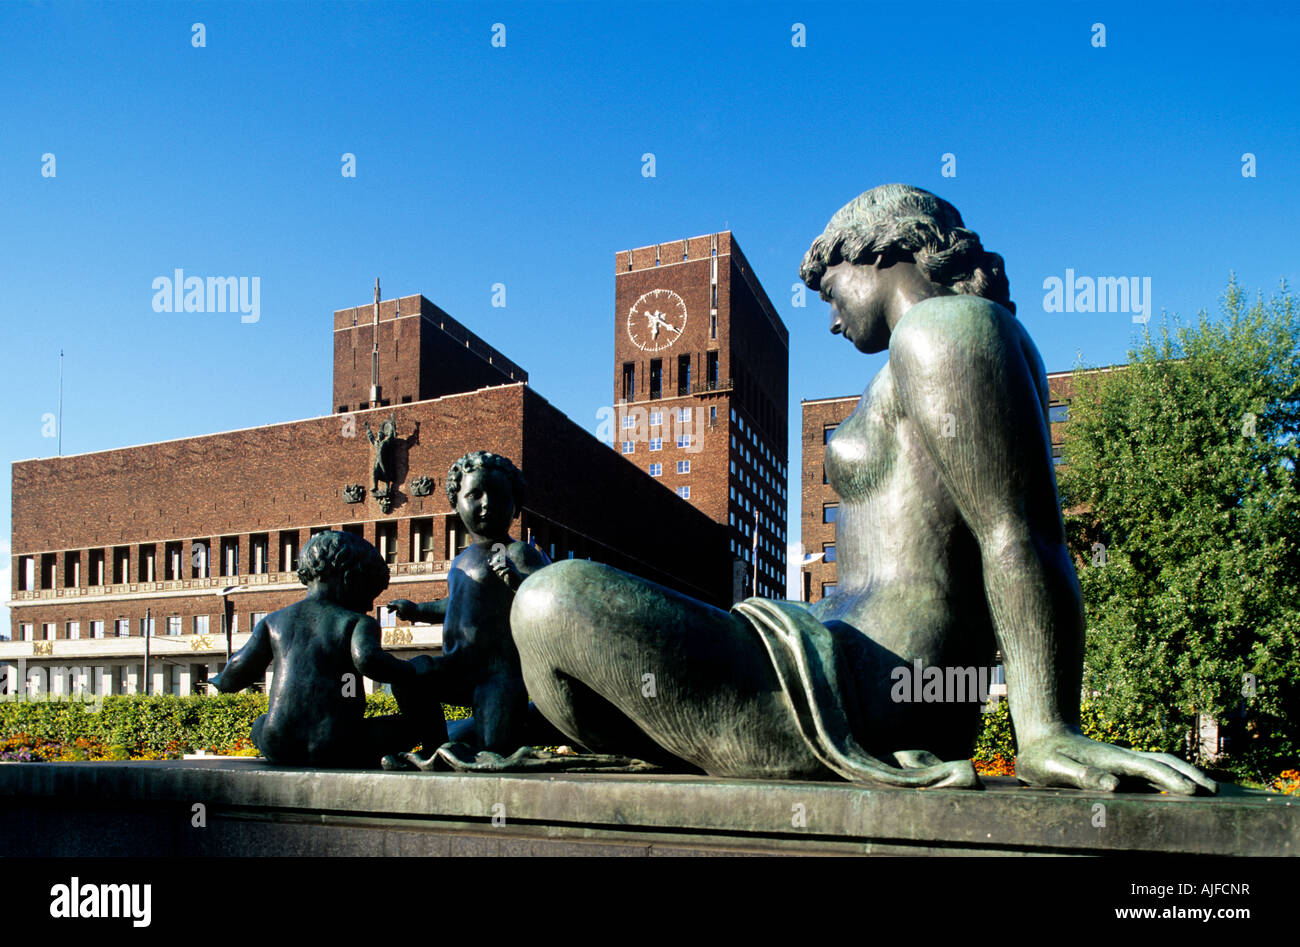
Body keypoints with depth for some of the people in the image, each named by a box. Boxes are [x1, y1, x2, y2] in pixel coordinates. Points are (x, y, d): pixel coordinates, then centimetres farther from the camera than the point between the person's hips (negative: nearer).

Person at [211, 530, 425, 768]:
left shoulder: (274, 621, 12)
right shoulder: (358, 623, 1)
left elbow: (232, 678, 9)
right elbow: (366, 659, -21)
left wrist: (221, 680, 32)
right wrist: (412, 672, -6)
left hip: (277, 749, 3)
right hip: (336, 751, -3)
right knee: (411, 723, 15)